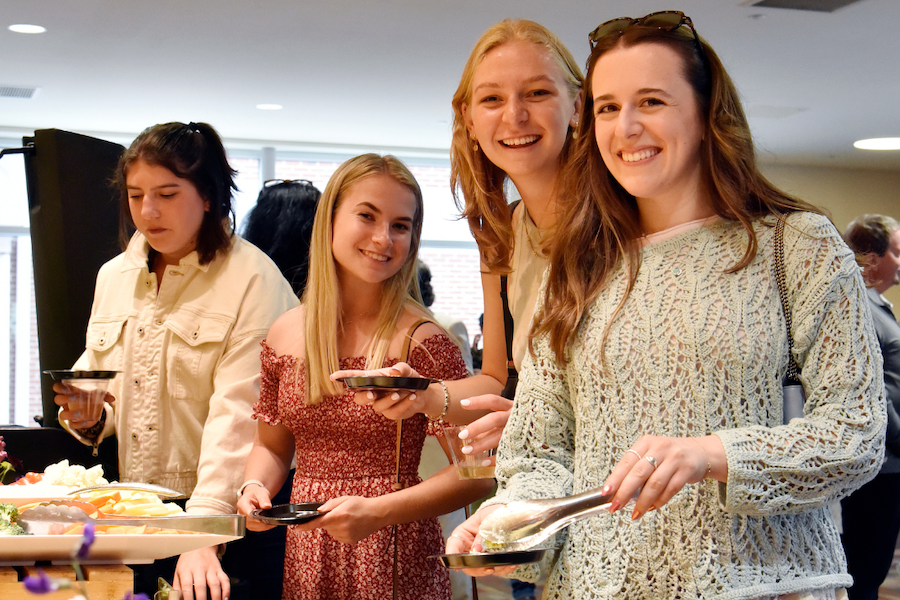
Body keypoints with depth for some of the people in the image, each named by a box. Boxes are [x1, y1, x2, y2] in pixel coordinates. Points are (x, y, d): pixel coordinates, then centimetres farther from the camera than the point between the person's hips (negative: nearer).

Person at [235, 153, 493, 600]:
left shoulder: (423, 342, -12)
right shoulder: (284, 336, 3)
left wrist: (376, 512, -22)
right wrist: (254, 487, -4)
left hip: (394, 562, -4)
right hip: (305, 559, 4)